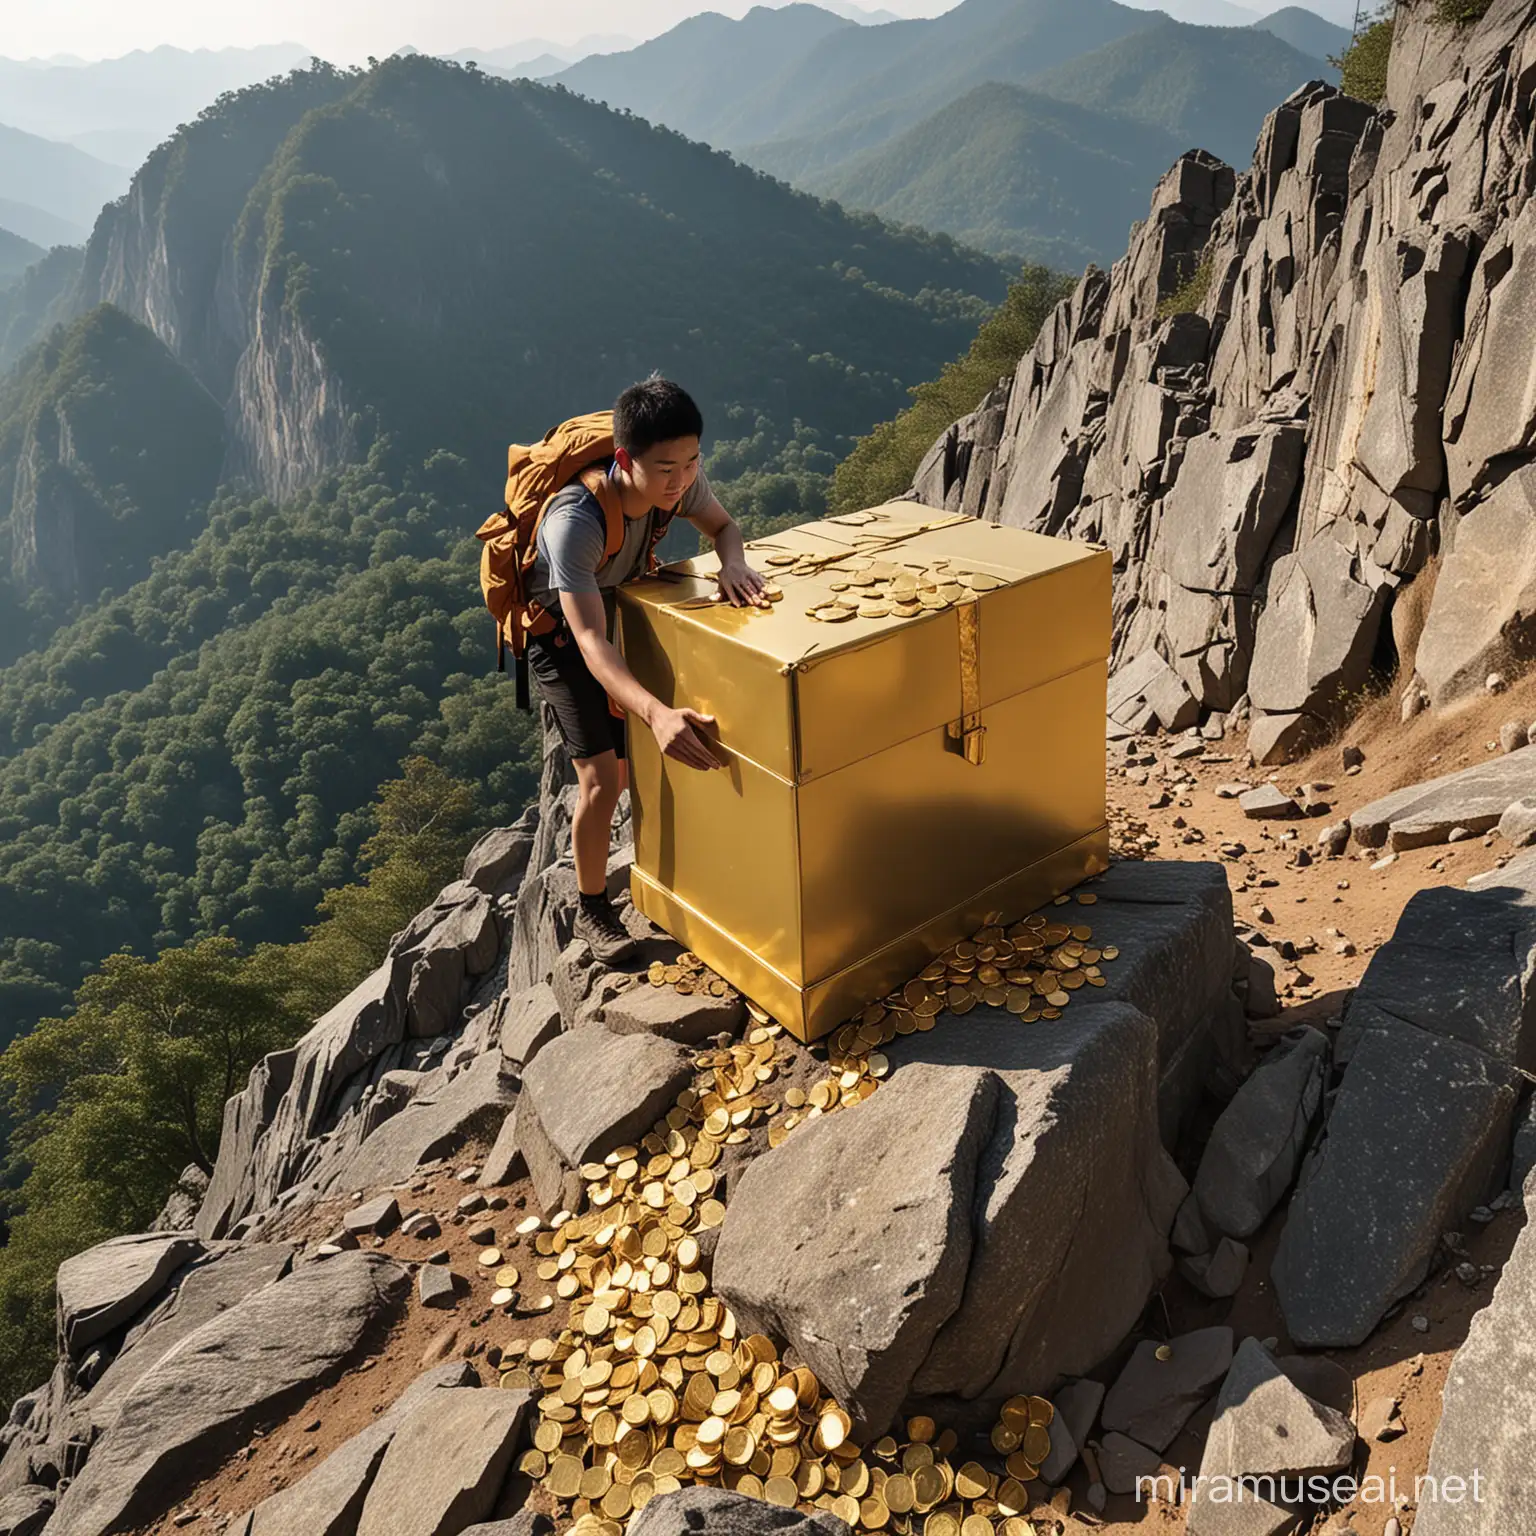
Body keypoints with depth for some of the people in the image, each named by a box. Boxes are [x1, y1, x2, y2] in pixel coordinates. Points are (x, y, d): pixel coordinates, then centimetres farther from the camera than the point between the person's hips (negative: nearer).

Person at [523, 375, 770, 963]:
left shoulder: (680, 478, -25)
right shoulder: (575, 520, -42)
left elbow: (722, 526, -6)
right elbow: (590, 640, -48)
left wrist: (732, 563, -32)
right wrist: (657, 714, -64)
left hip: (624, 606, 6)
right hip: (559, 629, -6)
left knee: (647, 759, 7)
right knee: (602, 777, -11)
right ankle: (592, 910, 10)